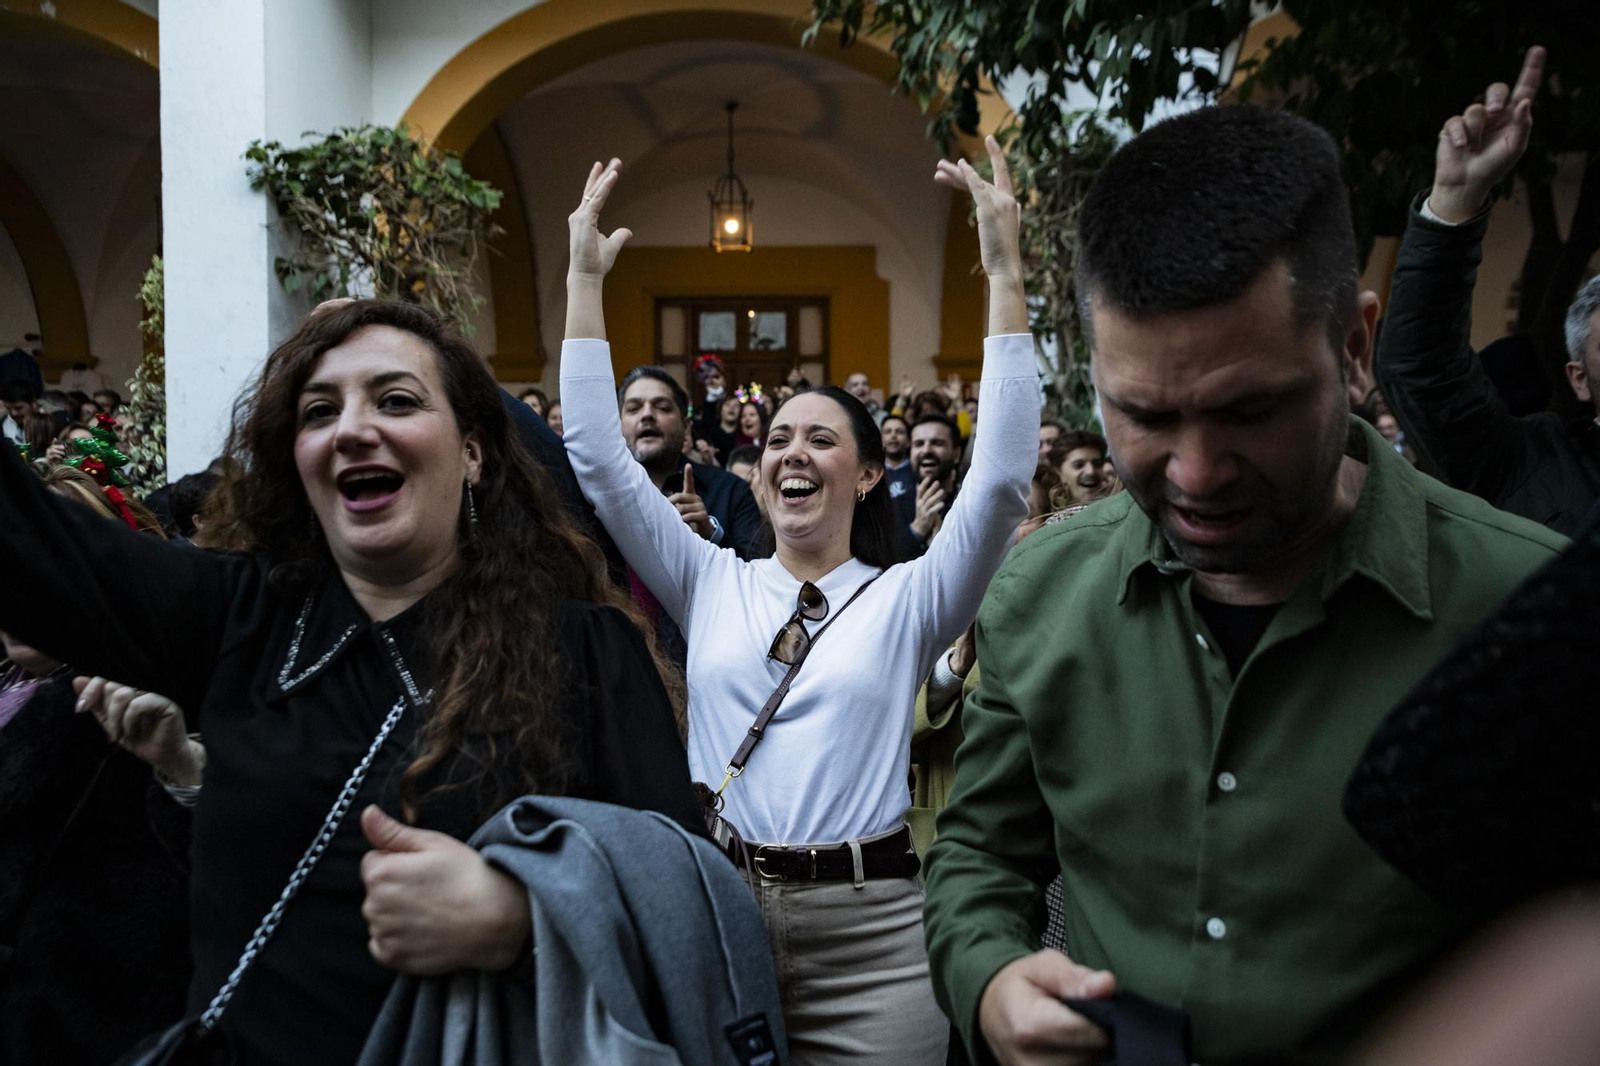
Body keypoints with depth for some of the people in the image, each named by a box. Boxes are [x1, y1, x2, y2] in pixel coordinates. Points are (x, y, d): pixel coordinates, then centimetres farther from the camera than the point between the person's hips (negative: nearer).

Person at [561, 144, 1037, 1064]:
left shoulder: (906, 600, 2)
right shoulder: (711, 585, 8)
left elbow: (1003, 477, -10)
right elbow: (601, 459, 4)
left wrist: (1006, 275, -14)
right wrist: (586, 279, 1)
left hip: (868, 935, -2)